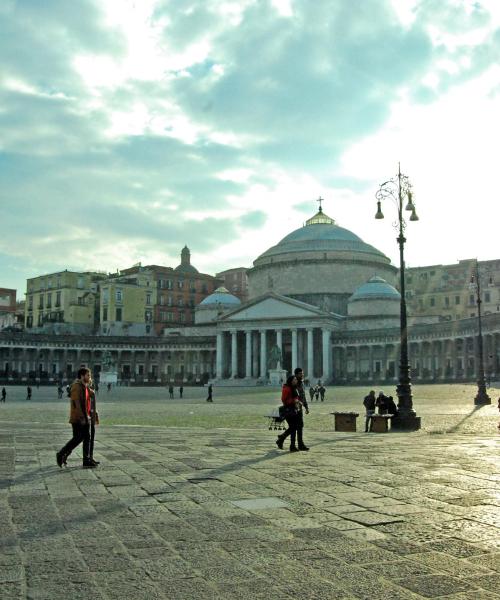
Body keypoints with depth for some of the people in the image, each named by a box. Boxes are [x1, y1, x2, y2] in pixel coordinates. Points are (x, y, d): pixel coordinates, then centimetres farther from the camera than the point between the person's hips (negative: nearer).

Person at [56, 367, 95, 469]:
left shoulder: (85, 386, 15)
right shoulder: (76, 386, -14)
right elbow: (76, 403, -21)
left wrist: (88, 414, 16)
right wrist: (82, 417, -25)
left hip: (85, 417, 9)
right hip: (77, 418, -9)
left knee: (87, 438, 5)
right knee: (77, 438, -5)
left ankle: (87, 461, 6)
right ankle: (61, 454, 11)